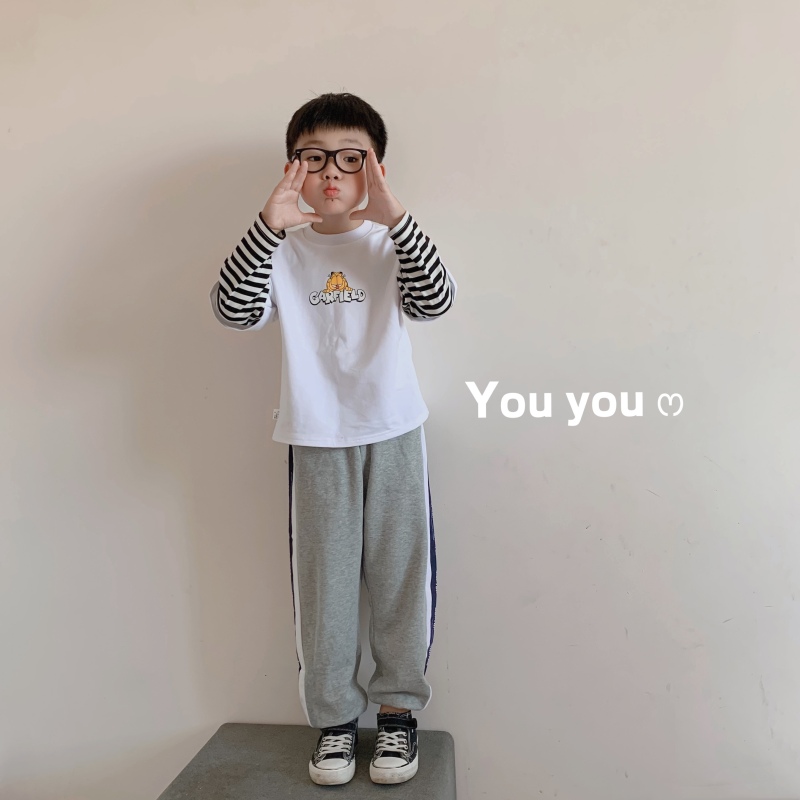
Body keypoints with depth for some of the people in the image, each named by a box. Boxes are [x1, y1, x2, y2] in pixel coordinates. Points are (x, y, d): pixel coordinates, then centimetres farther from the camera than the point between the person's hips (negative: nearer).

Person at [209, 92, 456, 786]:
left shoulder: (392, 244, 5)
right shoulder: (283, 252, 4)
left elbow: (434, 302, -12)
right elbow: (236, 311, -11)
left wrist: (394, 217, -22)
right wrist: (268, 226, -22)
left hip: (394, 431, 0)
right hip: (316, 439, 0)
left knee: (401, 573, 5)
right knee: (324, 580, 6)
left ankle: (399, 709, 24)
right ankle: (334, 718, 23)